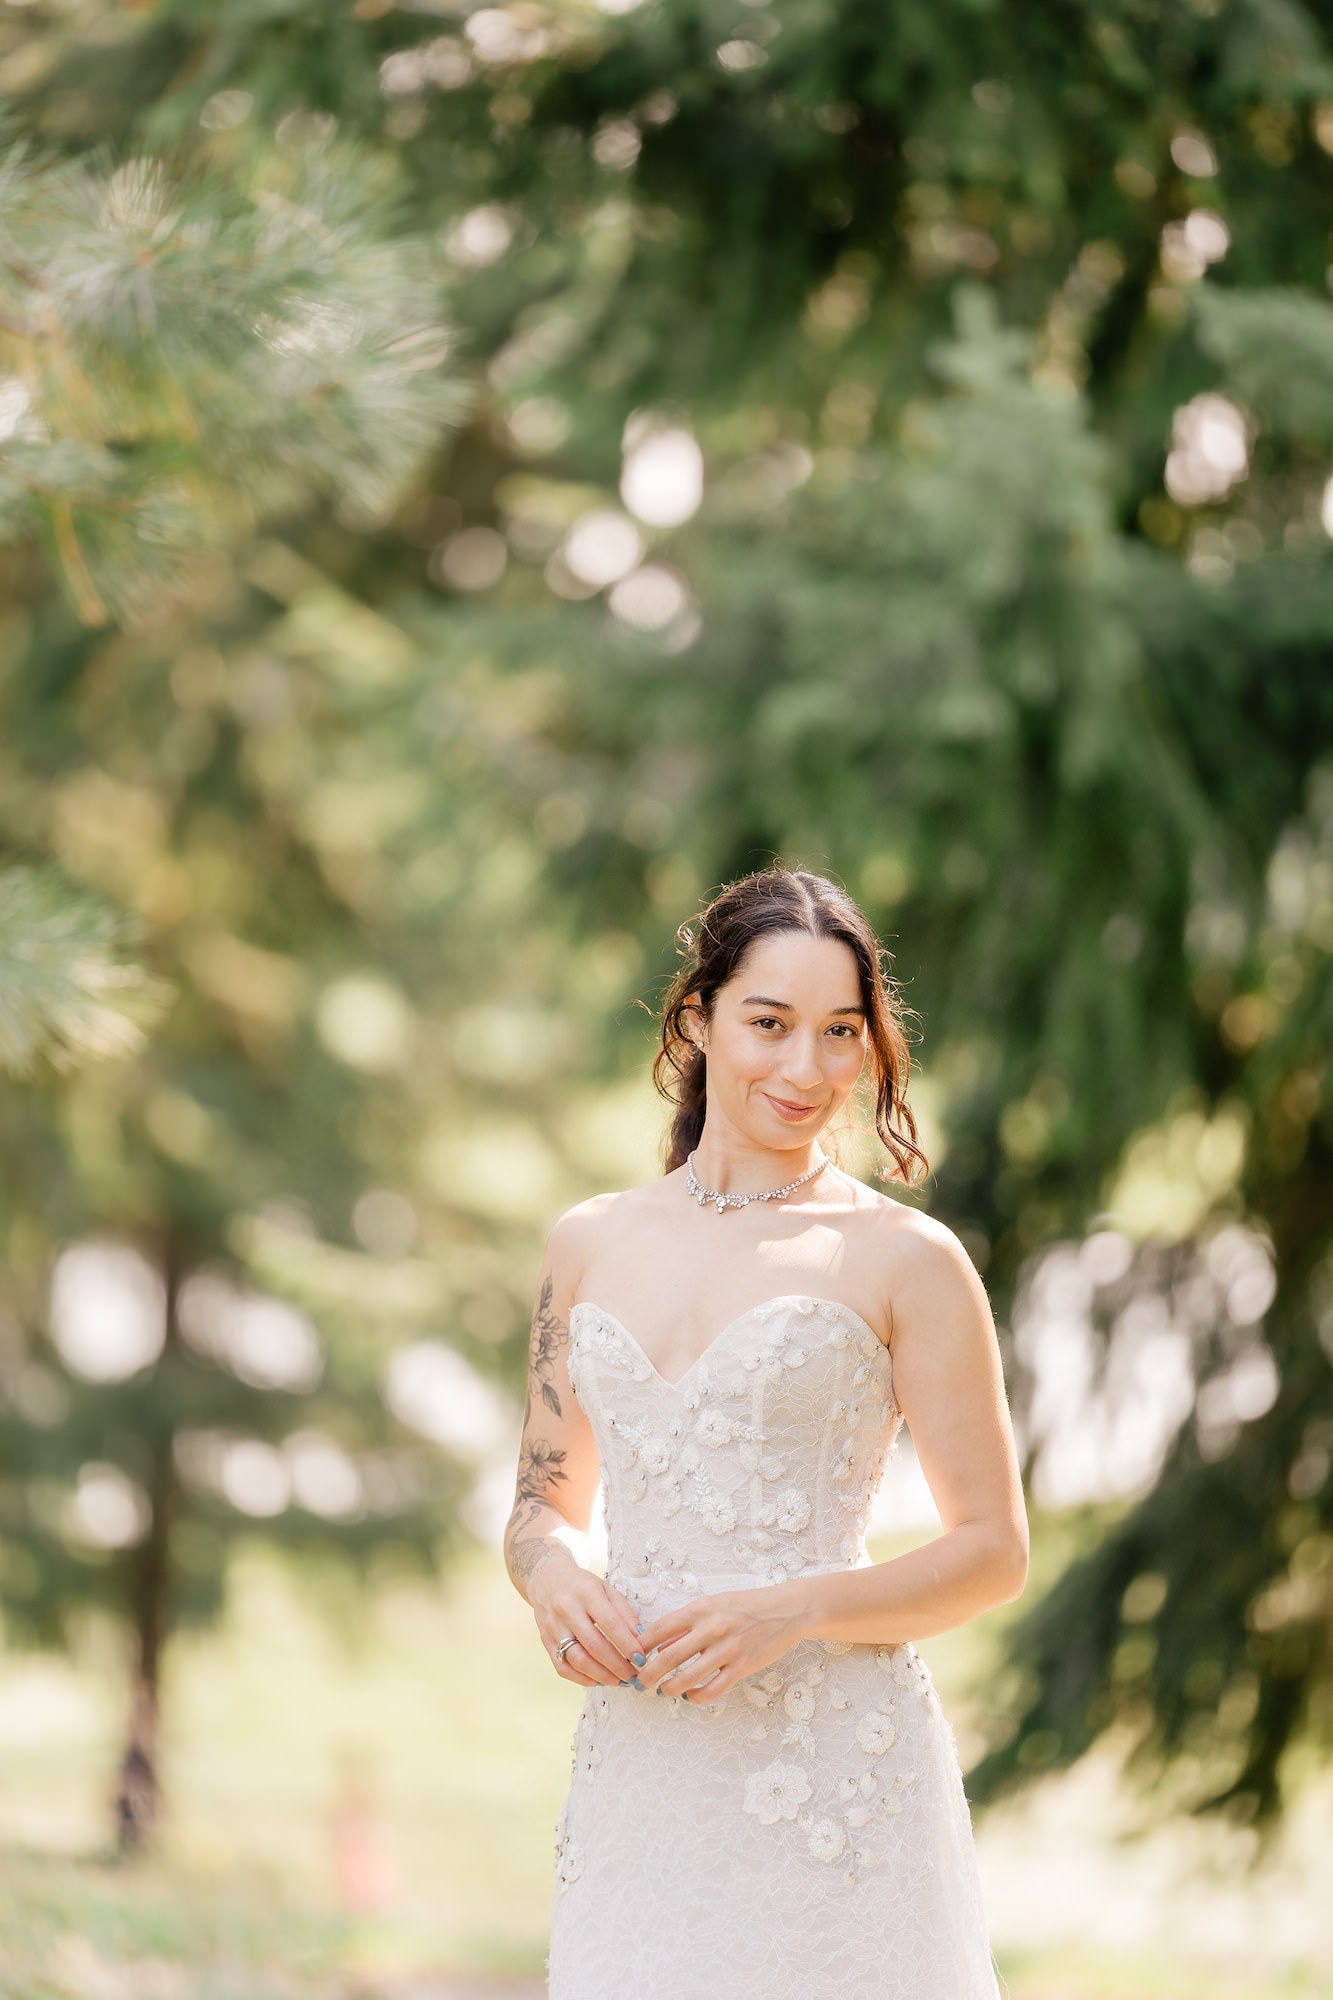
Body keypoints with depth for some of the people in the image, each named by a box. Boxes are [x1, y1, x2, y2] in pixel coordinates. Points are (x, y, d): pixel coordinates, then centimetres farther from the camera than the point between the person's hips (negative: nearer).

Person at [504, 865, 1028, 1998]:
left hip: (836, 1778, -3)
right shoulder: (593, 1244, 11)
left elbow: (994, 1552, -1)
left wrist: (793, 1612, -15)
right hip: (639, 1769, 3)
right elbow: (546, 1503, 19)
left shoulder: (908, 1262, -2)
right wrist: (553, 1577, -4)